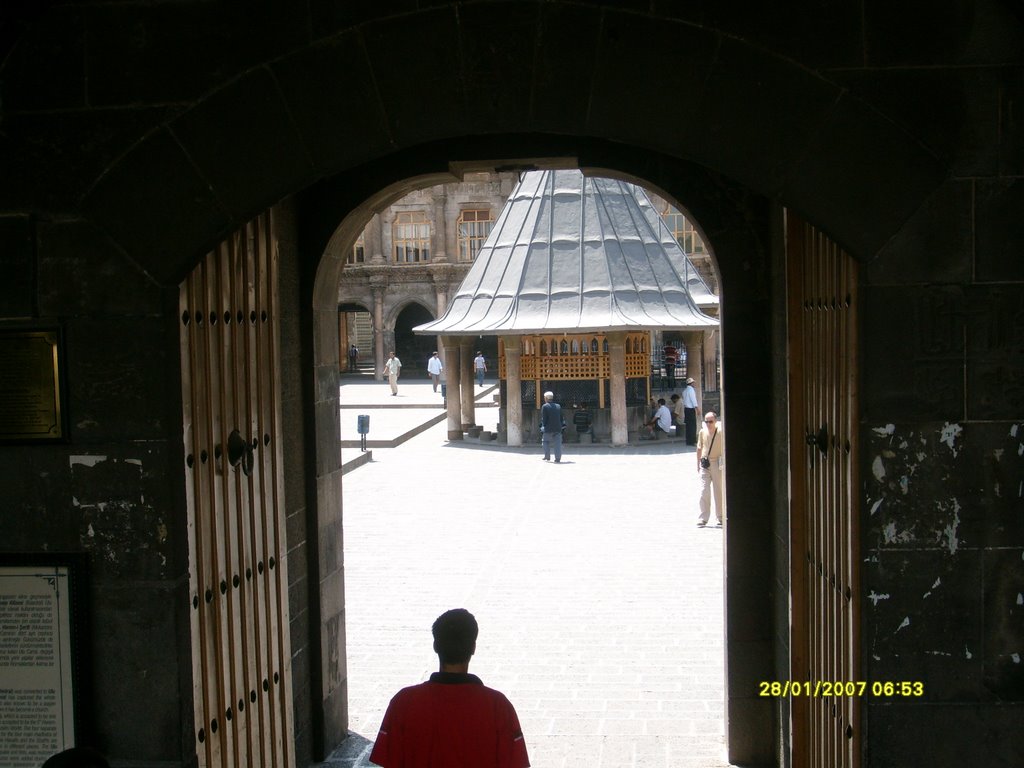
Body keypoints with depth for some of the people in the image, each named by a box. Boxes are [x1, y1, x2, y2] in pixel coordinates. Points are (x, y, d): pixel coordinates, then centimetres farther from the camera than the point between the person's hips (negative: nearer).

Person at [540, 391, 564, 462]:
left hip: (548, 428, -3)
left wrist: (543, 427, -1)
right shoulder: (558, 406, 9)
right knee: (557, 443, 2)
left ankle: (547, 457, 15)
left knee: (546, 441, 15)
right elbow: (561, 418, 13)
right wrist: (563, 425, 18)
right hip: (557, 428, 4)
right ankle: (558, 459, -3)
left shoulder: (544, 406, -6)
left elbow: (543, 419, -8)